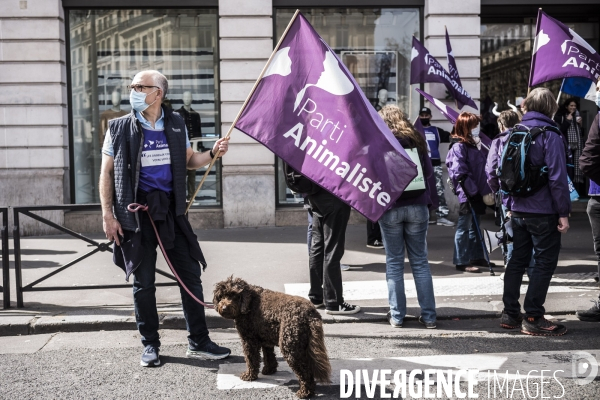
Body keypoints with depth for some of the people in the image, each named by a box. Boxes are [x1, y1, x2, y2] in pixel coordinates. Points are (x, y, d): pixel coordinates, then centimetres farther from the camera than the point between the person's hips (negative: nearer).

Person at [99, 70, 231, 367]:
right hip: (137, 211, -2)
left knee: (191, 274, 4)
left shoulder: (175, 124, 7)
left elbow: (188, 161, 17)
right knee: (143, 282, 4)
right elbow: (106, 172, 1)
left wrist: (212, 153, -3)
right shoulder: (120, 128, 0)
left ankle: (198, 342, 15)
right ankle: (150, 345, 19)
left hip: (170, 209, 3)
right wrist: (108, 214, -7)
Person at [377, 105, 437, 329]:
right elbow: (428, 171, 5)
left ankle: (397, 316, 9)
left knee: (394, 262, 6)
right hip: (417, 206, 2)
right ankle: (428, 316, 9)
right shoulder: (416, 139, 6)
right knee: (420, 261, 8)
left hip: (390, 207, -2)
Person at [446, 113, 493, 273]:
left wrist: (486, 190, 9)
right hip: (467, 194, -8)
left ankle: (477, 257, 27)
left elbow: (484, 168, 17)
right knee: (464, 228, -2)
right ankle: (461, 262, 5)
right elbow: (460, 174, -21)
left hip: (477, 193, 8)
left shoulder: (476, 144, 14)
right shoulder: (459, 146, -12)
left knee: (475, 226, 16)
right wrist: (473, 192, -25)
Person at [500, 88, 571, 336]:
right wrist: (563, 212, -13)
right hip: (544, 212, -6)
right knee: (544, 263, 2)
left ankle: (510, 313, 20)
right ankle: (533, 318, 3)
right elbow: (557, 177, -16)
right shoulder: (550, 135, -11)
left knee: (517, 260, 15)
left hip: (518, 210, 7)